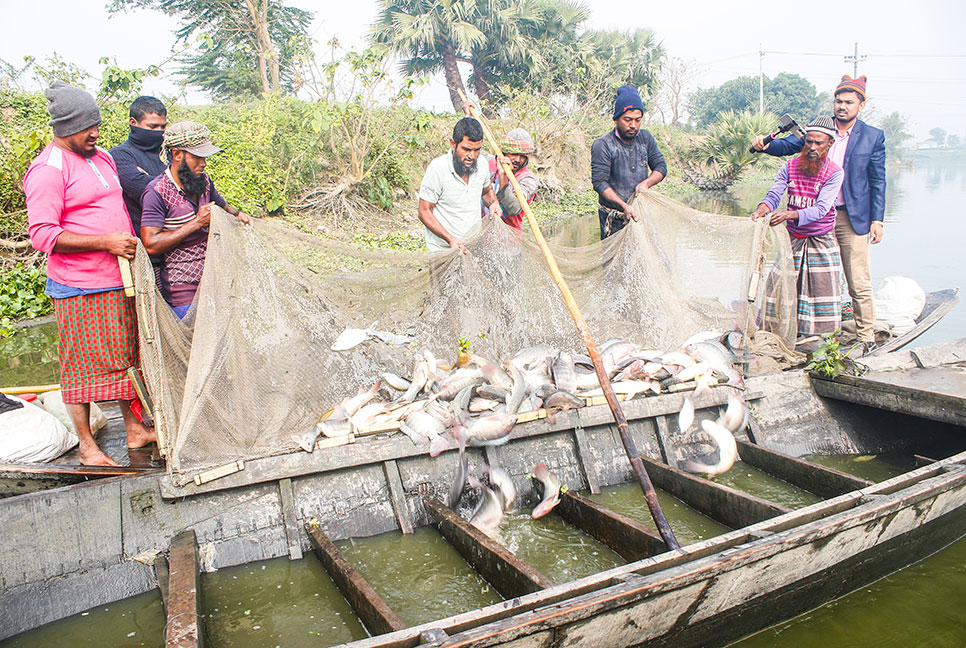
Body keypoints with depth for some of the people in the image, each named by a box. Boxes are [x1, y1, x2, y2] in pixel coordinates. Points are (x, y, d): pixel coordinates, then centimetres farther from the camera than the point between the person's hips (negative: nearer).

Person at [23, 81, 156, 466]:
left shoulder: (102, 157, 13)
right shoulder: (48, 169, -12)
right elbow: (41, 233, -18)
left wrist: (132, 243, 16)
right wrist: (105, 242, -21)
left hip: (119, 281, 8)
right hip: (80, 288, -8)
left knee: (126, 355, 15)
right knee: (84, 364, 1)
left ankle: (134, 428, 28)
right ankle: (87, 446, 13)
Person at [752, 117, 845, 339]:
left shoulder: (835, 172, -10)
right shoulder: (789, 166, -1)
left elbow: (821, 209, -22)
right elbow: (774, 195, -6)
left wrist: (789, 214, -38)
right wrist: (762, 209, -30)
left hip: (822, 240, -2)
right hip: (792, 238, 3)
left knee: (822, 286, 0)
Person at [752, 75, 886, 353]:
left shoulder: (873, 137, 2)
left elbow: (877, 181, 2)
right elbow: (788, 145, 4)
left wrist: (877, 220, -2)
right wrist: (765, 144, -19)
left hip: (852, 218, -2)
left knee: (859, 282, -2)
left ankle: (865, 336, 10)